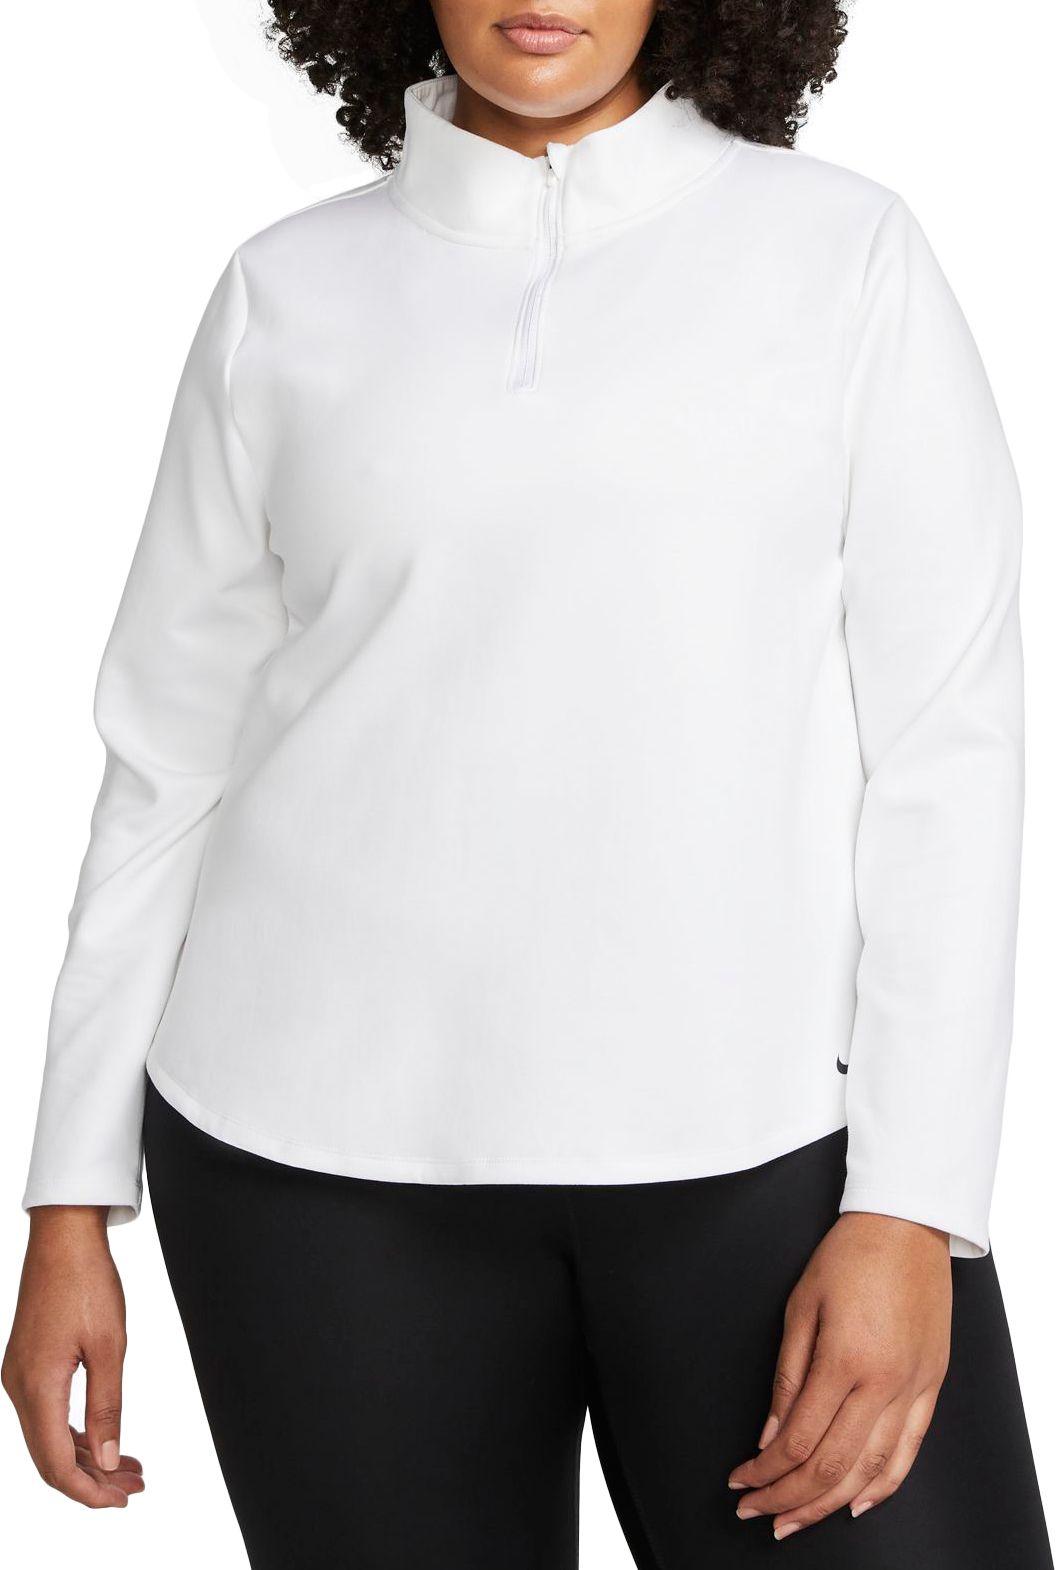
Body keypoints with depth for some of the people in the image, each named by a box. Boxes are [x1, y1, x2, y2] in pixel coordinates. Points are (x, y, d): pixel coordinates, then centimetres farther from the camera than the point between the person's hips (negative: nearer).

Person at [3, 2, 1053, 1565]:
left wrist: (913, 1211, -10)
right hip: (337, 1145, 1)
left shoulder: (846, 251, 2)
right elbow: (172, 753, 10)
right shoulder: (290, 293, 7)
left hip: (757, 1138, -1)